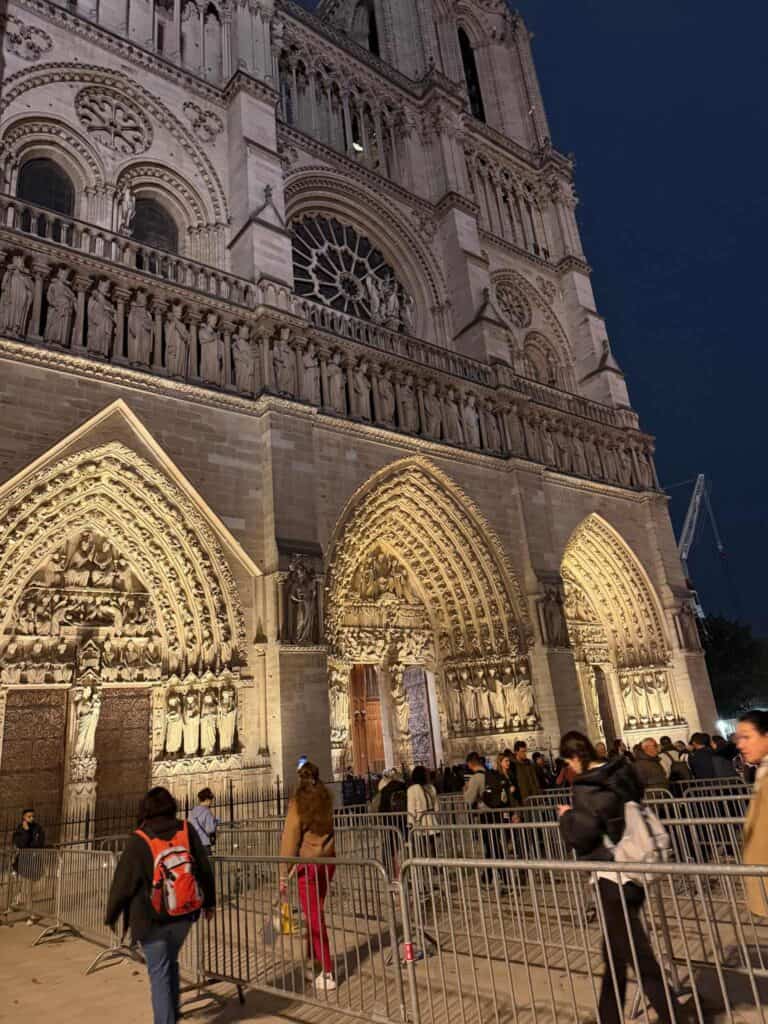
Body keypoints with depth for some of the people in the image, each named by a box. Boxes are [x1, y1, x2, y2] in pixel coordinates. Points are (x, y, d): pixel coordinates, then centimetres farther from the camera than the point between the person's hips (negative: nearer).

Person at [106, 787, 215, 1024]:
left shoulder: (138, 841, -13)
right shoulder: (187, 831, -5)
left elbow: (122, 882, -7)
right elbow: (205, 869, 3)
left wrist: (112, 915, 10)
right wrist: (209, 902, 17)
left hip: (151, 918, -4)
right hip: (184, 914, 4)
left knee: (159, 973, 8)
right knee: (171, 963, 25)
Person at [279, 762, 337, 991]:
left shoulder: (298, 801, -10)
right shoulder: (326, 796, 2)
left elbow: (290, 837, -11)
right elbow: (328, 827, 9)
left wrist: (283, 874, -7)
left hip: (307, 863, -5)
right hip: (327, 860, 5)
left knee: (314, 918, 3)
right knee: (315, 914, 19)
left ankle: (327, 973, 5)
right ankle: (313, 965, 30)